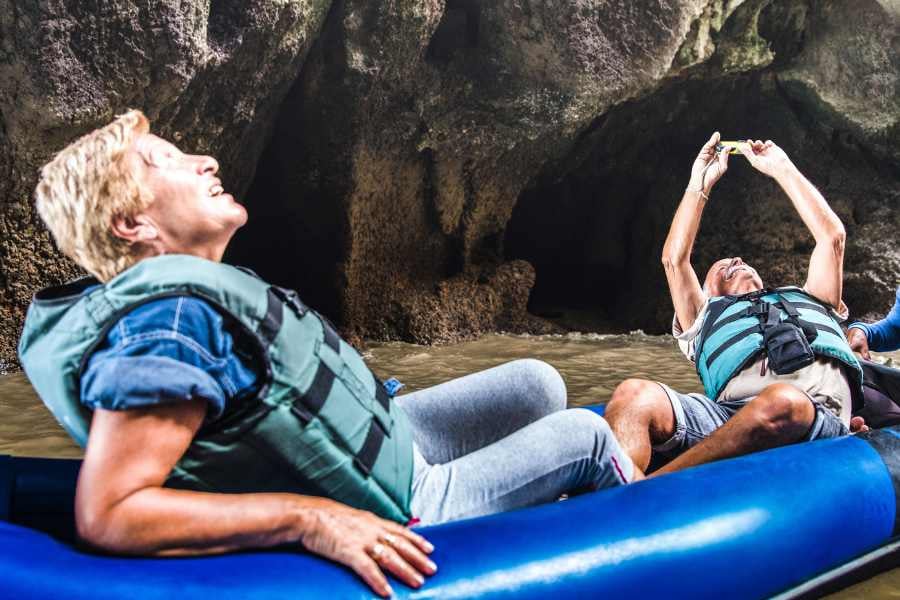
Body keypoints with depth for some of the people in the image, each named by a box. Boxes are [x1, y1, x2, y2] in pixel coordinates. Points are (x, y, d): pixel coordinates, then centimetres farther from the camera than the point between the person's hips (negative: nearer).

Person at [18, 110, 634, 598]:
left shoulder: (192, 288, -1)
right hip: (398, 513, -9)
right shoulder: (169, 319, -31)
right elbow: (106, 513, -35)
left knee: (538, 384, 18)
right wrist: (311, 519, -36)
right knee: (587, 435, 3)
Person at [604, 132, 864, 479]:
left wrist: (781, 168, 40)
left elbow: (832, 235, 34)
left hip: (818, 415, 0)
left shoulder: (807, 299, 42)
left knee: (781, 402, -39)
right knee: (635, 395, -29)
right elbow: (674, 259, 29)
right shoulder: (707, 317, 39)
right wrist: (700, 183, 36)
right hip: (727, 412, 1)